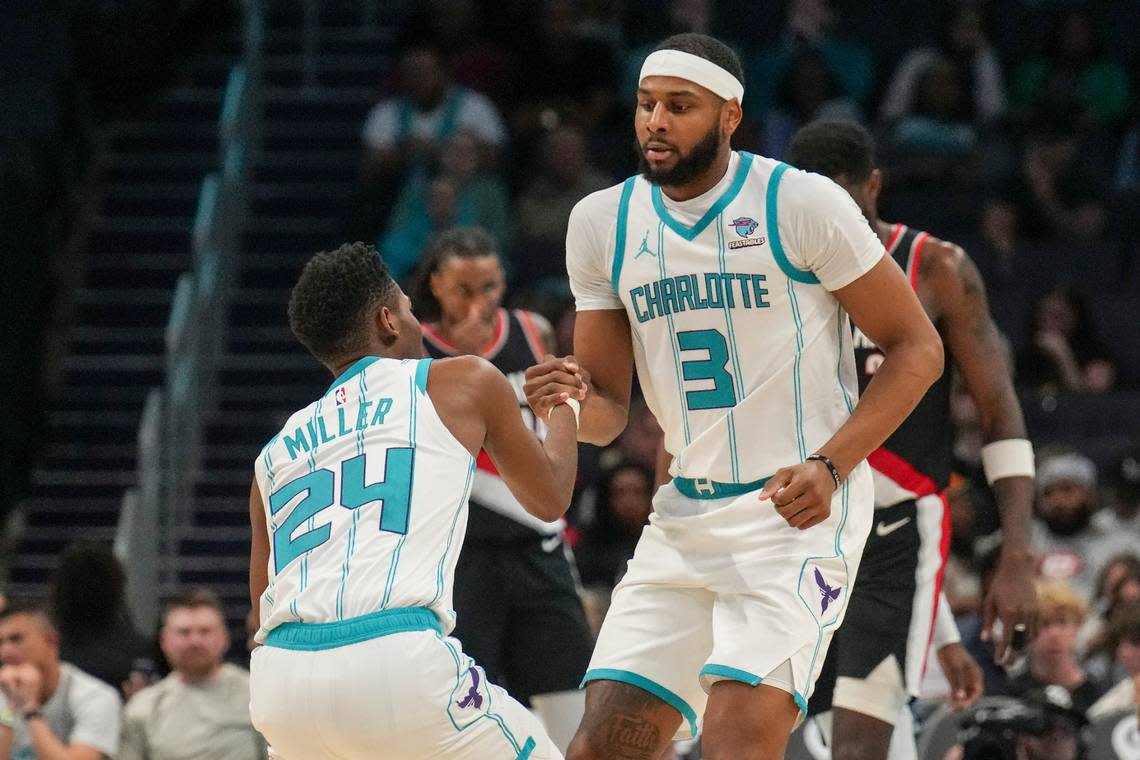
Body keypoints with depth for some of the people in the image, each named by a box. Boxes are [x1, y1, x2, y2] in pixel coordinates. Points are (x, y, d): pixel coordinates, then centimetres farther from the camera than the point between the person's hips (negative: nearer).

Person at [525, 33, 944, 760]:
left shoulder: (801, 204, -10)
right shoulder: (602, 222, 5)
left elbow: (917, 347, -6)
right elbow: (608, 411, 10)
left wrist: (829, 467, -18)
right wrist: (574, 401, -15)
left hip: (799, 508, -6)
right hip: (686, 517, 6)